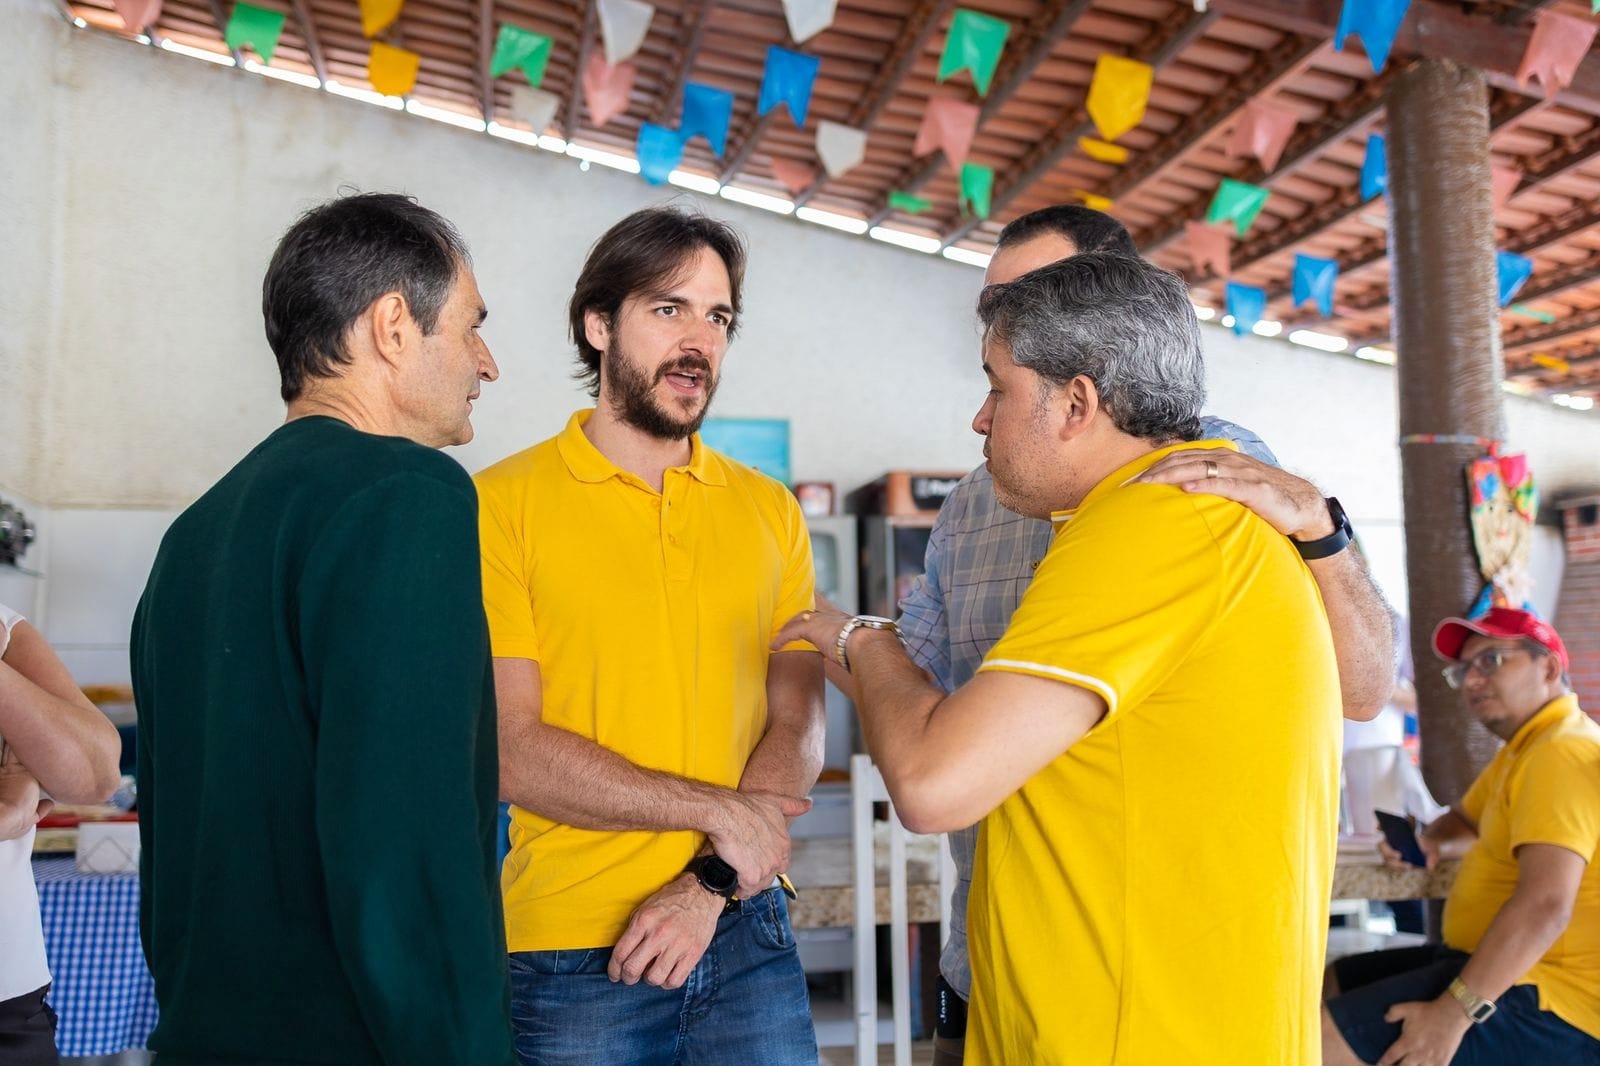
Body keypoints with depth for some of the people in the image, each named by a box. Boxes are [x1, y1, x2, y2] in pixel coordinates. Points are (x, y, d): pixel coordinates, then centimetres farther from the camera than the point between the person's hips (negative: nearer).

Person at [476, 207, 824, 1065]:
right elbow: (510, 750, -12)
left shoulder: (769, 511, 6)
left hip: (744, 934, 3)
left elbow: (797, 729, 1)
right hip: (572, 952, -3)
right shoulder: (502, 503, -6)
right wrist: (715, 810, -13)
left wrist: (712, 884, -11)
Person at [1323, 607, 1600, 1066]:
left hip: (1541, 1000, -11)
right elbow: (1466, 821, 31)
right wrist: (1430, 843, 7)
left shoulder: (1562, 752, -18)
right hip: (1501, 967, 11)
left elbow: (1547, 907, -29)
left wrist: (1454, 1011, -31)